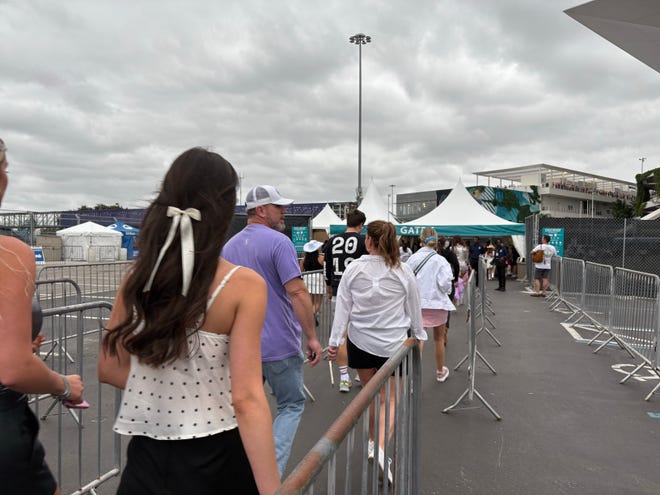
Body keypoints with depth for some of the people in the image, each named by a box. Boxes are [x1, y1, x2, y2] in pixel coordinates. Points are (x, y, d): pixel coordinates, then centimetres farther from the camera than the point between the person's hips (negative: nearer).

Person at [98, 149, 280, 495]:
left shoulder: (137, 279, -5)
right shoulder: (244, 285, -19)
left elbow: (109, 369, 4)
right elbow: (247, 398, -23)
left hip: (148, 454, 2)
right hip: (215, 459, -2)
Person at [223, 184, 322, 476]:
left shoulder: (229, 246, 10)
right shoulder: (279, 242, -13)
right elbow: (297, 292, -20)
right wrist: (312, 337, -14)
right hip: (279, 345, -6)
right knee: (291, 405, 10)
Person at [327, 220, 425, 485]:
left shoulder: (353, 269, -9)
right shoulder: (403, 271, -8)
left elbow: (342, 307, -6)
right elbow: (414, 309, 2)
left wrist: (334, 341, 0)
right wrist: (419, 336, 16)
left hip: (361, 341, 1)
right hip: (392, 342, -1)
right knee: (389, 398, 9)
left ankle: (373, 442, 35)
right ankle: (382, 448, -10)